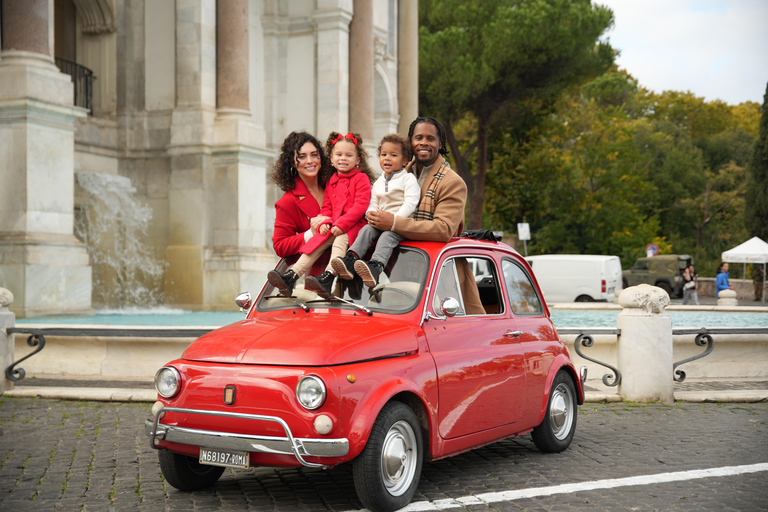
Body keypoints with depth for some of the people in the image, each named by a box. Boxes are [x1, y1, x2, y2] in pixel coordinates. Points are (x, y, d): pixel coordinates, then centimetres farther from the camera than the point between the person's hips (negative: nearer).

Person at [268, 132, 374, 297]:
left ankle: (327, 277, -54)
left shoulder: (361, 178, 1)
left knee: (340, 239, -33)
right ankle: (291, 276, -31)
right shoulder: (331, 182, 21)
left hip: (355, 225, -6)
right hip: (333, 228, 6)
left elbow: (361, 206, -10)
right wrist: (324, 222, -3)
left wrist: (341, 224, -19)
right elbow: (326, 207, 21)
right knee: (317, 241, -17)